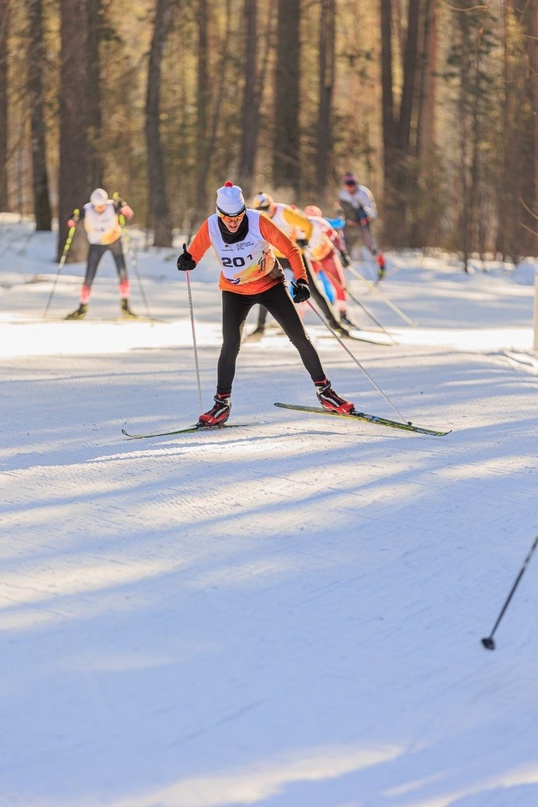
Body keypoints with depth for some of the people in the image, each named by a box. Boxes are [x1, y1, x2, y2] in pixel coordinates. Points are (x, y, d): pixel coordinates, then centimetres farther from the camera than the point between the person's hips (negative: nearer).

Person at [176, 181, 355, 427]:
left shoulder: (258, 222, -24)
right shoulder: (210, 227, -18)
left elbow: (290, 249, -19)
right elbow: (193, 254, -7)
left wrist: (301, 280, -29)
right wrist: (187, 262, -31)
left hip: (271, 285, -1)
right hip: (234, 292, 1)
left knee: (299, 338, -3)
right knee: (230, 346, -12)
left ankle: (324, 391, 10)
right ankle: (222, 404, 1)